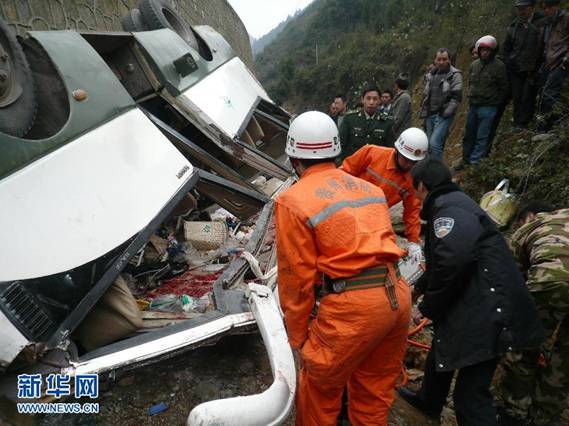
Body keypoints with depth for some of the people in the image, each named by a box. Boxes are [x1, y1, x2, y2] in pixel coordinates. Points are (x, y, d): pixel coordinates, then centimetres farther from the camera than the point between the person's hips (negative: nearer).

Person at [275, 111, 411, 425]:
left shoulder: (292, 202, -7)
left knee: (318, 388, 19)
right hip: (398, 295, 7)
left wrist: (297, 338, 6)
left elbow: (297, 278, -6)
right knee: (375, 389, 26)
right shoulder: (370, 187, 12)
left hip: (353, 306, -7)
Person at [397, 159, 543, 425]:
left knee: (470, 396, -3)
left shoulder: (447, 207, -16)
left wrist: (429, 306, -19)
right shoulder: (455, 203, 17)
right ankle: (428, 402, 53)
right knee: (440, 350, 28)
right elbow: (441, 261, 29)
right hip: (476, 305, 11)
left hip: (486, 312, -11)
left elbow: (453, 258, -35)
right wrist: (420, 287, 40)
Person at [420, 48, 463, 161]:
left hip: (443, 116, -6)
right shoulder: (431, 75, 16)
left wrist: (445, 113, -17)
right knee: (429, 145, 8)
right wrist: (423, 113, 15)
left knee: (435, 143, -19)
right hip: (430, 115, 6)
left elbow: (456, 97, -10)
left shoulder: (455, 75, -3)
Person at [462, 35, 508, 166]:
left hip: (488, 107, -6)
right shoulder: (474, 64, 8)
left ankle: (474, 162, -5)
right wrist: (471, 96, 15)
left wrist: (495, 103, -3)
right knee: (469, 135, 12)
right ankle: (466, 160, 23)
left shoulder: (499, 66, -9)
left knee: (482, 137, -6)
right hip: (473, 105, 6)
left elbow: (503, 88, -5)